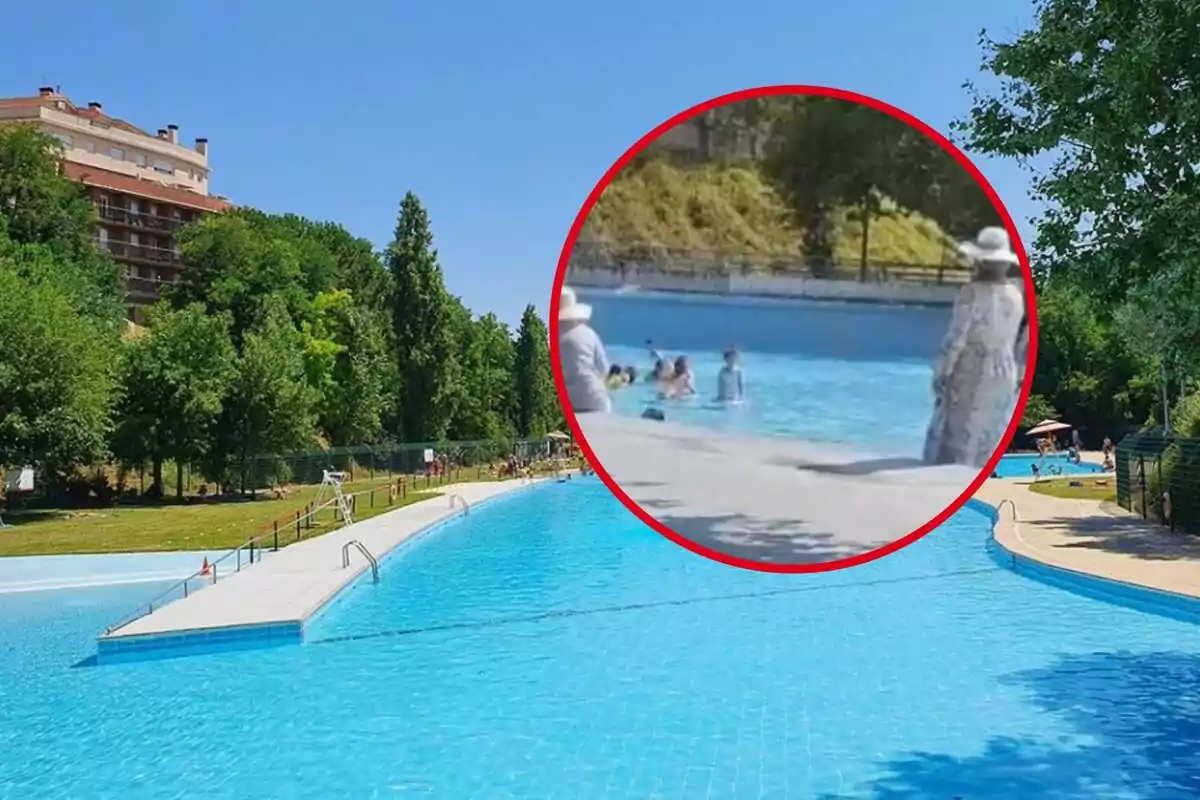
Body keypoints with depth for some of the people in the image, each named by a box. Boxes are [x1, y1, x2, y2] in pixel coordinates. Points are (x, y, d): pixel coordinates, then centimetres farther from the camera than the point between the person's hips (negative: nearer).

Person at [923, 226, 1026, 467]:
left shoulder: (972, 292, -16)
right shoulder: (1016, 295, 3)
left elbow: (955, 339, -17)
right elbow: (1012, 340, 8)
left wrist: (941, 373, -9)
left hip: (971, 376, -6)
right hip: (1005, 375, 6)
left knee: (955, 442, 3)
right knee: (985, 450, 11)